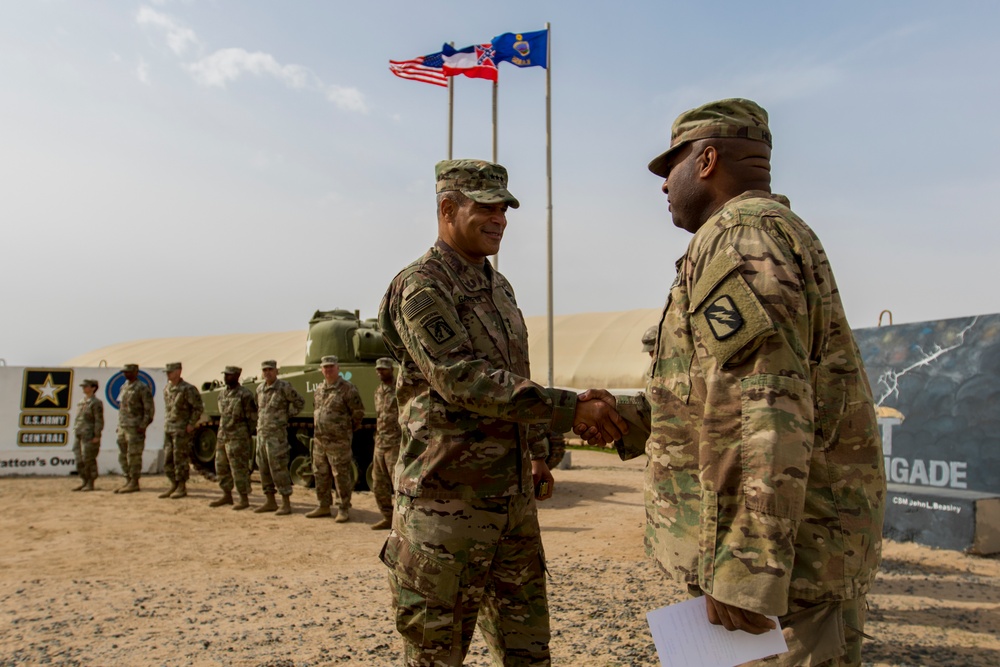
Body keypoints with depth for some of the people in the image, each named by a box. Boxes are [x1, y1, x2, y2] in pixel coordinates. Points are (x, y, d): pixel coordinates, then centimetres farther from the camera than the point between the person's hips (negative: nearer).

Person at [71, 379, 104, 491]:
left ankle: (90, 484, 2)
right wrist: (76, 432, 15)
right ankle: (83, 483, 16)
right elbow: (78, 419, 22)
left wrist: (97, 436, -17)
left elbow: (99, 421, -13)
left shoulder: (96, 403, -9)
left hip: (90, 437, -8)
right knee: (79, 460, 9)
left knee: (89, 460, -5)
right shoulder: (81, 402, 16)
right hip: (80, 436, 8)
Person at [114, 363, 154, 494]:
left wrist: (143, 425, -18)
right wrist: (120, 425, 16)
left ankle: (134, 483, 1)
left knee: (134, 456, -5)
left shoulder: (142, 388, -10)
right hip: (123, 427, 9)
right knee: (123, 456, 11)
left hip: (135, 428, -9)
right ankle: (128, 481, 20)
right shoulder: (124, 387, 16)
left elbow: (150, 409, -13)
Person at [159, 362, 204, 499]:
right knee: (167, 460, 9)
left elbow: (199, 408, -12)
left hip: (182, 430, -7)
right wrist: (167, 422, 13)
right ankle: (173, 485, 21)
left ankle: (182, 488, 7)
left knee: (180, 459, -2)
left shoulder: (187, 389, -12)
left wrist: (191, 424, -14)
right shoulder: (167, 389, 11)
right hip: (168, 428, 8)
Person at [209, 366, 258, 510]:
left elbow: (252, 417, -10)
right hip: (223, 437, 8)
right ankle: (227, 496, 26)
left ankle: (244, 499, 5)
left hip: (238, 438, -8)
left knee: (239, 469, -4)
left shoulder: (245, 394, -12)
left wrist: (246, 434, -7)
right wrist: (221, 434, 15)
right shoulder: (222, 394, 12)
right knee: (221, 467, 13)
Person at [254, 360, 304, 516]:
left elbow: (299, 402, -2)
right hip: (261, 434, 7)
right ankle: (270, 502, 20)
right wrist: (260, 420, 13)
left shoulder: (284, 387, -10)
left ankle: (286, 504, 0)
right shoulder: (260, 388, 10)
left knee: (279, 470, -7)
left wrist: (287, 416, -2)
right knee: (265, 469, 10)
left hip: (277, 435, -7)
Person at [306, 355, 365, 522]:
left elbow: (358, 413, -7)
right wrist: (318, 429, 16)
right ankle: (324, 506, 27)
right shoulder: (318, 390, 11)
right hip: (319, 441, 7)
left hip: (339, 442, -7)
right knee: (320, 475, 14)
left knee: (341, 477, -2)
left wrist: (347, 430, 2)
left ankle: (344, 509, 7)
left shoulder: (347, 389, -10)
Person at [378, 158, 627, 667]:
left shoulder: (499, 285, 14)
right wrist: (572, 409, -27)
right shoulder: (420, 288, -13)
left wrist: (537, 451, 18)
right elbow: (465, 381, -24)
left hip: (514, 498, 8)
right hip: (448, 501, -8)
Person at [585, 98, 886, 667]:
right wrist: (632, 417, 29)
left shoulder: (738, 233, -13)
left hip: (781, 552, -11)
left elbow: (772, 407, -25)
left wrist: (747, 566, -27)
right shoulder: (774, 230, 20)